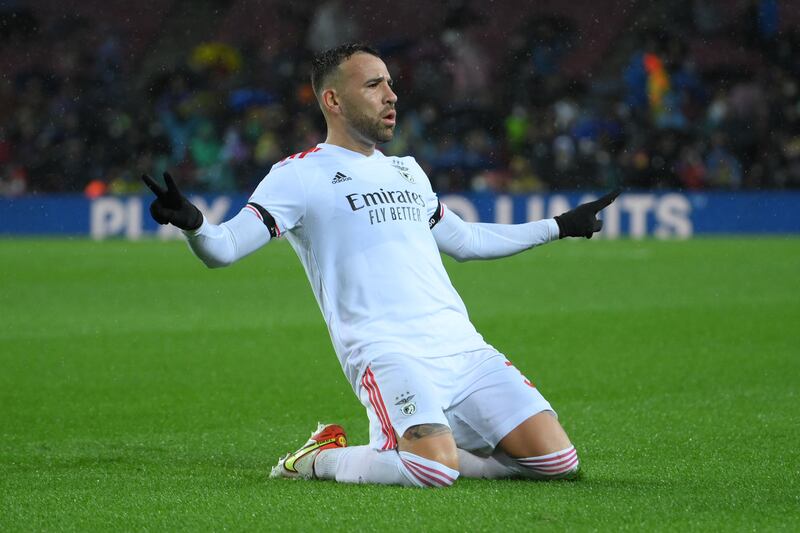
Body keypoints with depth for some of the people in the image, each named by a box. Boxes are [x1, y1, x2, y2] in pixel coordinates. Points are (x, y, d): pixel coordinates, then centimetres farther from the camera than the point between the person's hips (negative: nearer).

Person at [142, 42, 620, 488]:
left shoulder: (407, 171, 24)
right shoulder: (301, 174, 3)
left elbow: (465, 240, 39)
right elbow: (223, 249, -5)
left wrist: (559, 226, 44)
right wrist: (192, 223, -29)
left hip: (464, 348, 7)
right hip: (387, 352, -7)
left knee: (557, 461, -7)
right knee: (433, 472, -31)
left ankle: (425, 450, 12)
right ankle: (320, 460, -2)